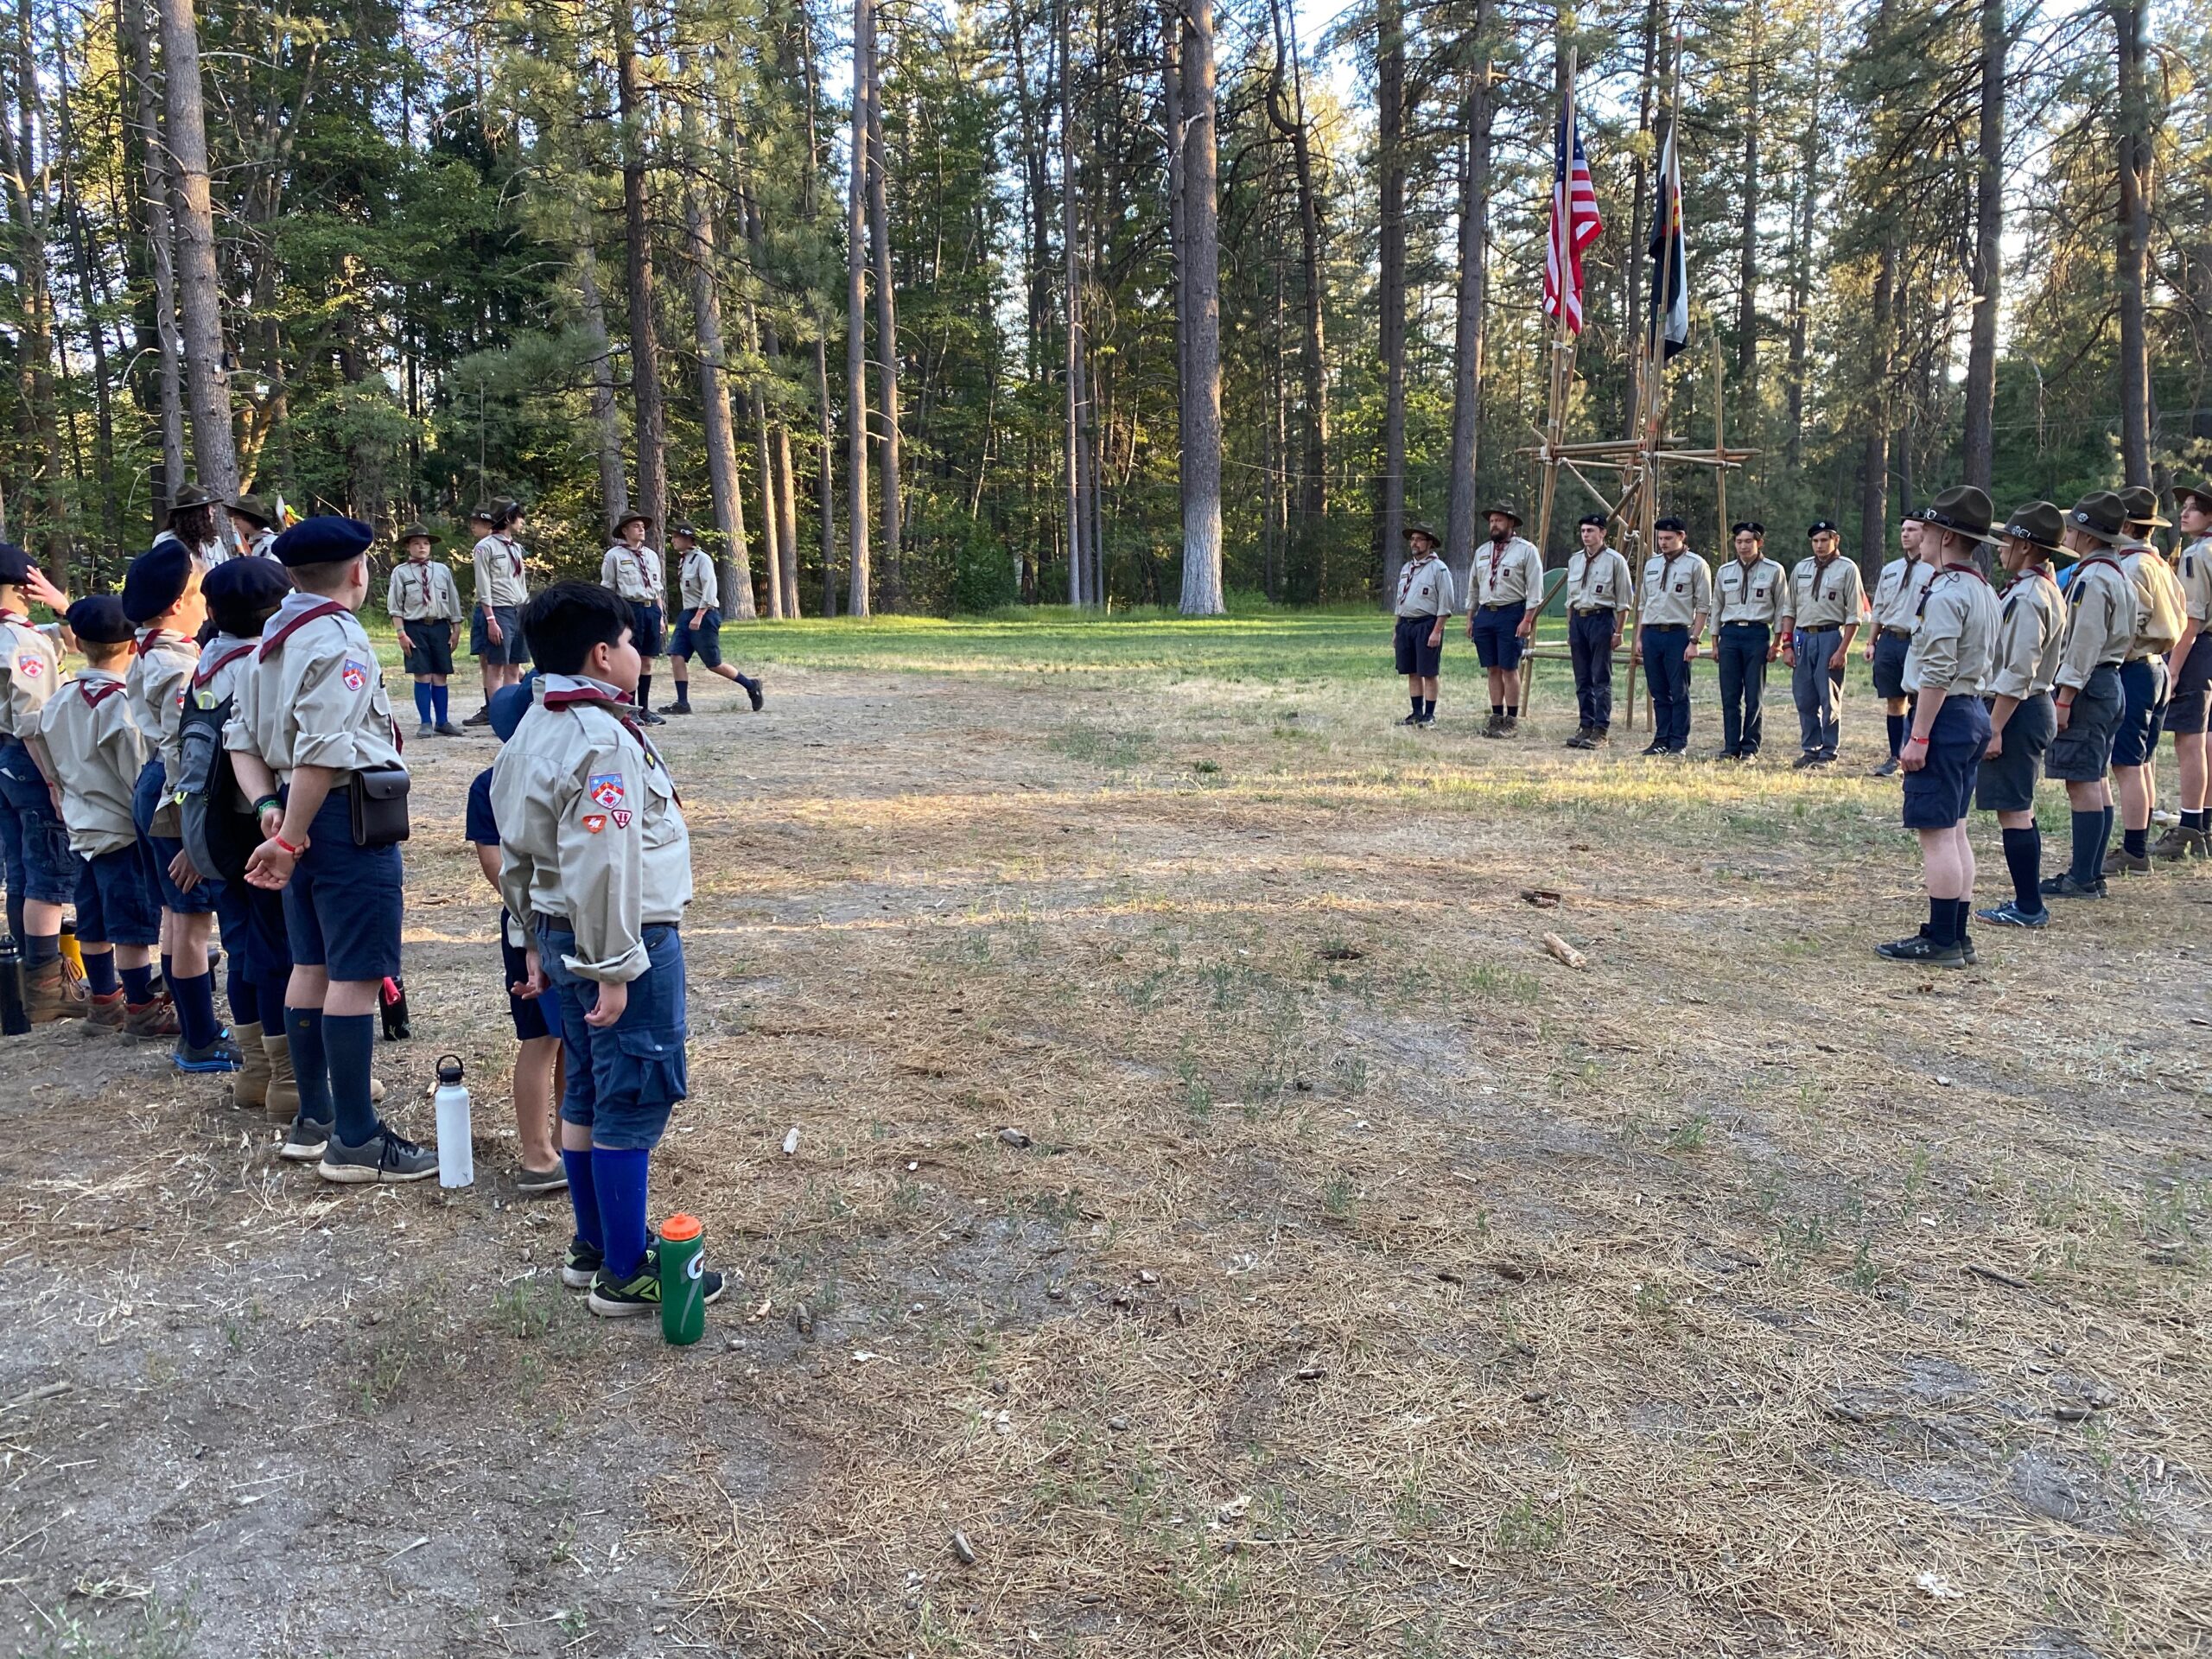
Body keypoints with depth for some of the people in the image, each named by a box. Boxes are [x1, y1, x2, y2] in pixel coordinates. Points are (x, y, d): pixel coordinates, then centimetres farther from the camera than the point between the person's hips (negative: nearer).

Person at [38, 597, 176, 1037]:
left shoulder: (60, 700, 6)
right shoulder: (119, 701, -18)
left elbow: (56, 767, 14)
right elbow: (139, 770, -17)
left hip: (82, 827, 8)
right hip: (123, 828, -8)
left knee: (93, 920, 16)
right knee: (134, 924, -3)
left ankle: (103, 999, 28)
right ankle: (142, 1010, 1)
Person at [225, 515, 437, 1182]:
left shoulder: (272, 640, 14)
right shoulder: (339, 640, -14)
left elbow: (242, 740, 11)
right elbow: (322, 751, -24)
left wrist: (269, 808, 0)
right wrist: (289, 839, -19)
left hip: (301, 816, 10)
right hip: (348, 817, -10)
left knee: (312, 967, 17)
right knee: (356, 975, -5)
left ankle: (313, 1120, 28)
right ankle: (355, 1141, 0)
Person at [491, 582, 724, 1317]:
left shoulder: (534, 729, 9)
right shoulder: (602, 742, -21)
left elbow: (517, 850, 15)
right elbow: (601, 865, -26)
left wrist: (539, 941, 22)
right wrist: (612, 971, -21)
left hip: (562, 933, 10)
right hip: (626, 941, -10)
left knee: (587, 1094, 18)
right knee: (633, 1103, -1)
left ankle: (593, 1245, 31)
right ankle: (625, 1275, 8)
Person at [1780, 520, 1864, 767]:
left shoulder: (1847, 569, -2)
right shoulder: (1801, 568, 12)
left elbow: (1853, 615, -5)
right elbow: (1790, 610, 15)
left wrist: (1842, 651, -11)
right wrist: (1787, 645, 7)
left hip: (1830, 636, -4)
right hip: (1802, 636, 5)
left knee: (1829, 699, 1)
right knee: (1804, 698, 7)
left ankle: (1828, 753, 10)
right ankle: (1809, 750, 18)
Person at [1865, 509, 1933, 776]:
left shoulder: (1935, 571, -5)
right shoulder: (1889, 570, 15)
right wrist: (1871, 642, 13)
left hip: (1918, 642, -6)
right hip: (1889, 641, 6)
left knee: (1919, 703, -1)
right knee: (1893, 702, 12)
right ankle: (1894, 757, 21)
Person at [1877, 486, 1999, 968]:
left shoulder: (1945, 593, -17)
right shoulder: (1984, 591, 14)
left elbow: (1936, 674, -22)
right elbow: (1981, 666, 17)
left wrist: (1918, 737, -19)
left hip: (1944, 715, -10)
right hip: (1973, 712, 10)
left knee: (1936, 834, -6)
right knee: (1954, 831, 14)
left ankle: (1941, 941, -2)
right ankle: (1957, 936, 19)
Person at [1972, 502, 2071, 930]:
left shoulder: (2027, 598, -19)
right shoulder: (2046, 590, 13)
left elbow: (2018, 673, -23)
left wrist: (1995, 728, -21)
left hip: (2019, 710, -11)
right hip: (2034, 706, 11)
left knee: (2013, 809, -6)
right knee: (2020, 807, 16)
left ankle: (2028, 907, -1)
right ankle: (2028, 900, 22)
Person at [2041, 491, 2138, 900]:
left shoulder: (2092, 579, -18)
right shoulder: (2118, 574, 14)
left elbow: (2084, 644, -21)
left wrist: (2064, 699, -20)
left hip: (2087, 686, -11)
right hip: (2110, 681, 11)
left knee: (2082, 784, -7)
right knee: (2095, 781, 14)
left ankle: (2082, 879, -4)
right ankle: (2091, 873, 20)